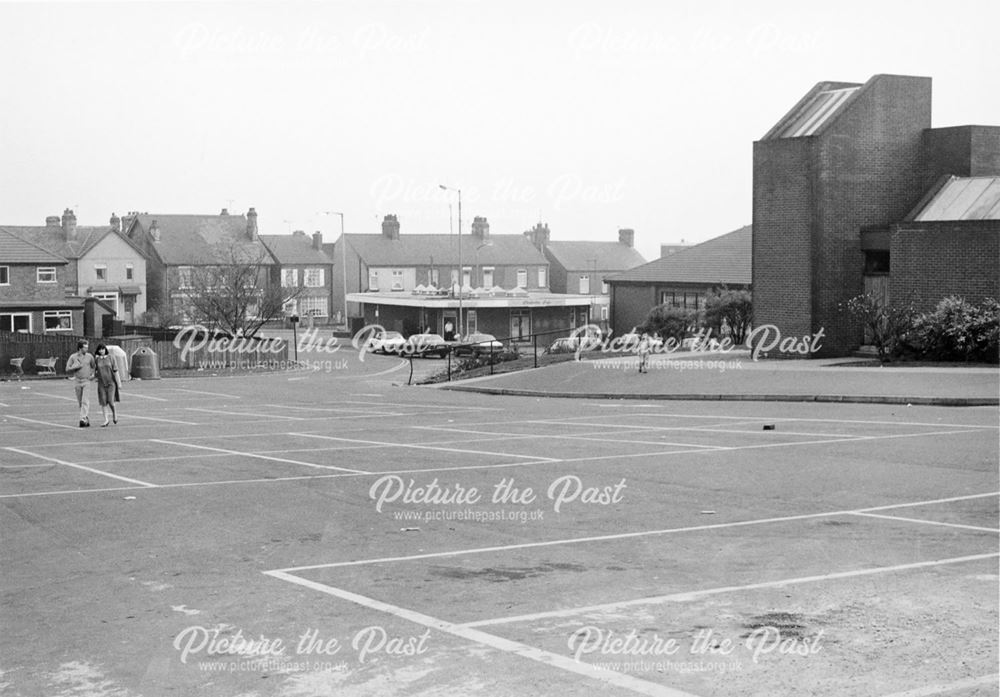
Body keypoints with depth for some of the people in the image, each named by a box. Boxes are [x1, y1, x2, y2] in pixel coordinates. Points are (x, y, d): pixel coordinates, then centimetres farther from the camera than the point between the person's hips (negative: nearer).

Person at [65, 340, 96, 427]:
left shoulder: (89, 356, 2)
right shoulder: (73, 357, 1)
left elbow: (94, 367, 16)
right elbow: (67, 369, 0)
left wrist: (93, 374, -1)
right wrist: (76, 367, -14)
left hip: (87, 381, -2)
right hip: (77, 381, 2)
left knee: (85, 401, -14)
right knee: (80, 402, 7)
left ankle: (83, 419, -21)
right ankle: (87, 420, 17)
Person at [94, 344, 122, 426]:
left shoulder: (110, 358, -2)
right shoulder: (96, 360, 3)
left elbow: (115, 370, -3)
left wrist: (119, 382, -6)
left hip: (111, 382, -2)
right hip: (101, 383, 2)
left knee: (110, 401, -11)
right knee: (103, 402, -4)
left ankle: (114, 413, 19)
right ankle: (106, 420, 1)